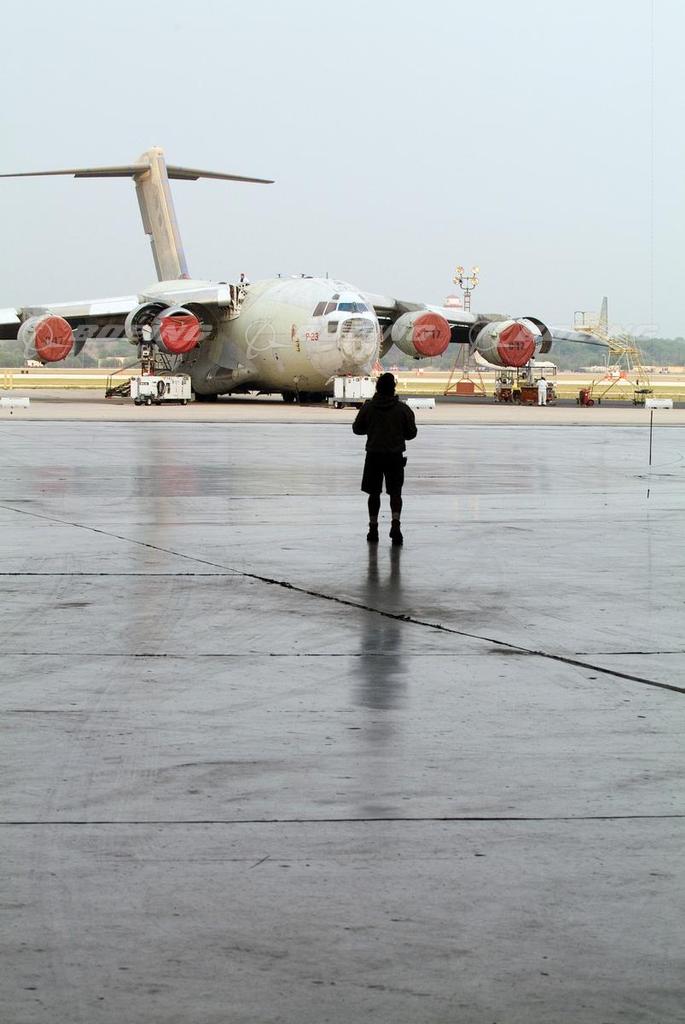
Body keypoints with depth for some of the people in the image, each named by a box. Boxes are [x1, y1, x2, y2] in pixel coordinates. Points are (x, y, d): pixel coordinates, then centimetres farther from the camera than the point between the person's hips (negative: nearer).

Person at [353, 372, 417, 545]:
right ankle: (395, 523, -13)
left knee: (374, 493, 10)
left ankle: (373, 528, 12)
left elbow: (357, 428, 4)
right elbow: (411, 433, 1)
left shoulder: (368, 407, -5)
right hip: (395, 455, 0)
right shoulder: (403, 409, -6)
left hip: (374, 455, 1)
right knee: (395, 492, 6)